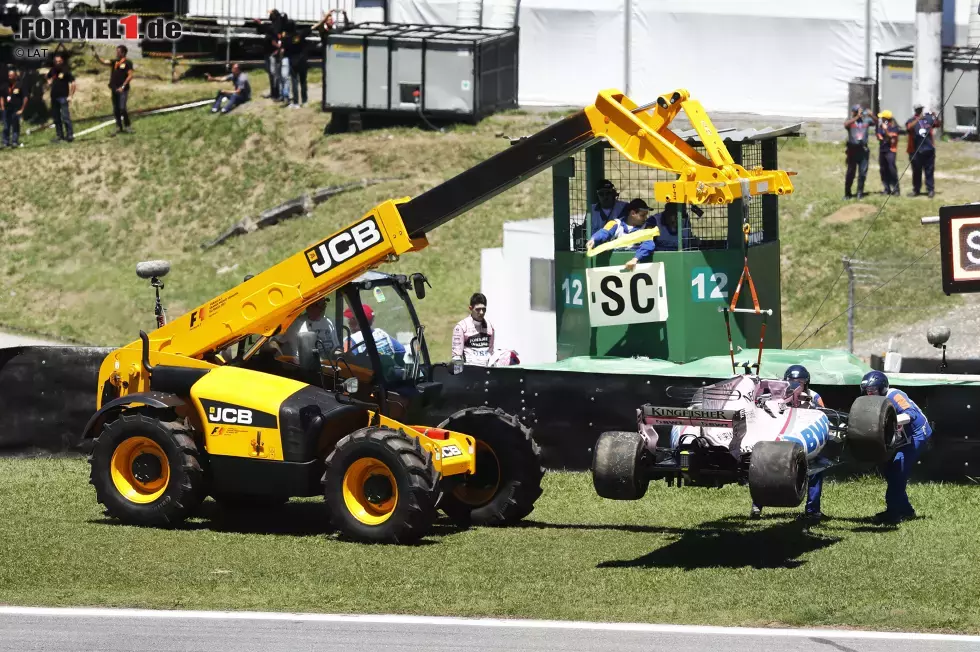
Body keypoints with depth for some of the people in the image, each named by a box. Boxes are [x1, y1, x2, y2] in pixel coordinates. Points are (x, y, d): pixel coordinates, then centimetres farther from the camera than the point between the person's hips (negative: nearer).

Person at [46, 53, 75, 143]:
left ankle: (70, 135, -11)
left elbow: (73, 83, -8)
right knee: (56, 117, 9)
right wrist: (49, 83, 9)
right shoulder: (52, 71, 10)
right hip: (54, 97, 6)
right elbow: (49, 78, 32)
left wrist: (71, 96, -13)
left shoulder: (65, 71, -6)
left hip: (63, 97, -6)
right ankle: (59, 135, 16)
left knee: (65, 116, -13)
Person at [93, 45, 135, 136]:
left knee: (122, 108, -15)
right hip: (115, 89, 7)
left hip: (122, 90, -7)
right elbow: (103, 62, 9)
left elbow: (130, 76, -9)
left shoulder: (127, 63, -5)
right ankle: (119, 128, 15)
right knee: (116, 110, 7)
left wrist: (123, 86, -15)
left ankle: (128, 126, -2)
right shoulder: (115, 62, 13)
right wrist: (95, 54, -2)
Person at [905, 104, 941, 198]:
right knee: (916, 171, 7)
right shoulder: (912, 120, -1)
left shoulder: (928, 118, 7)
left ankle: (930, 189, 6)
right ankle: (916, 190, 16)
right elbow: (909, 127, -21)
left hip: (929, 149, 1)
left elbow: (939, 124, 5)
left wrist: (936, 117, -15)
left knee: (929, 170, 3)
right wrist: (918, 119, -32)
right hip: (916, 150, -1)